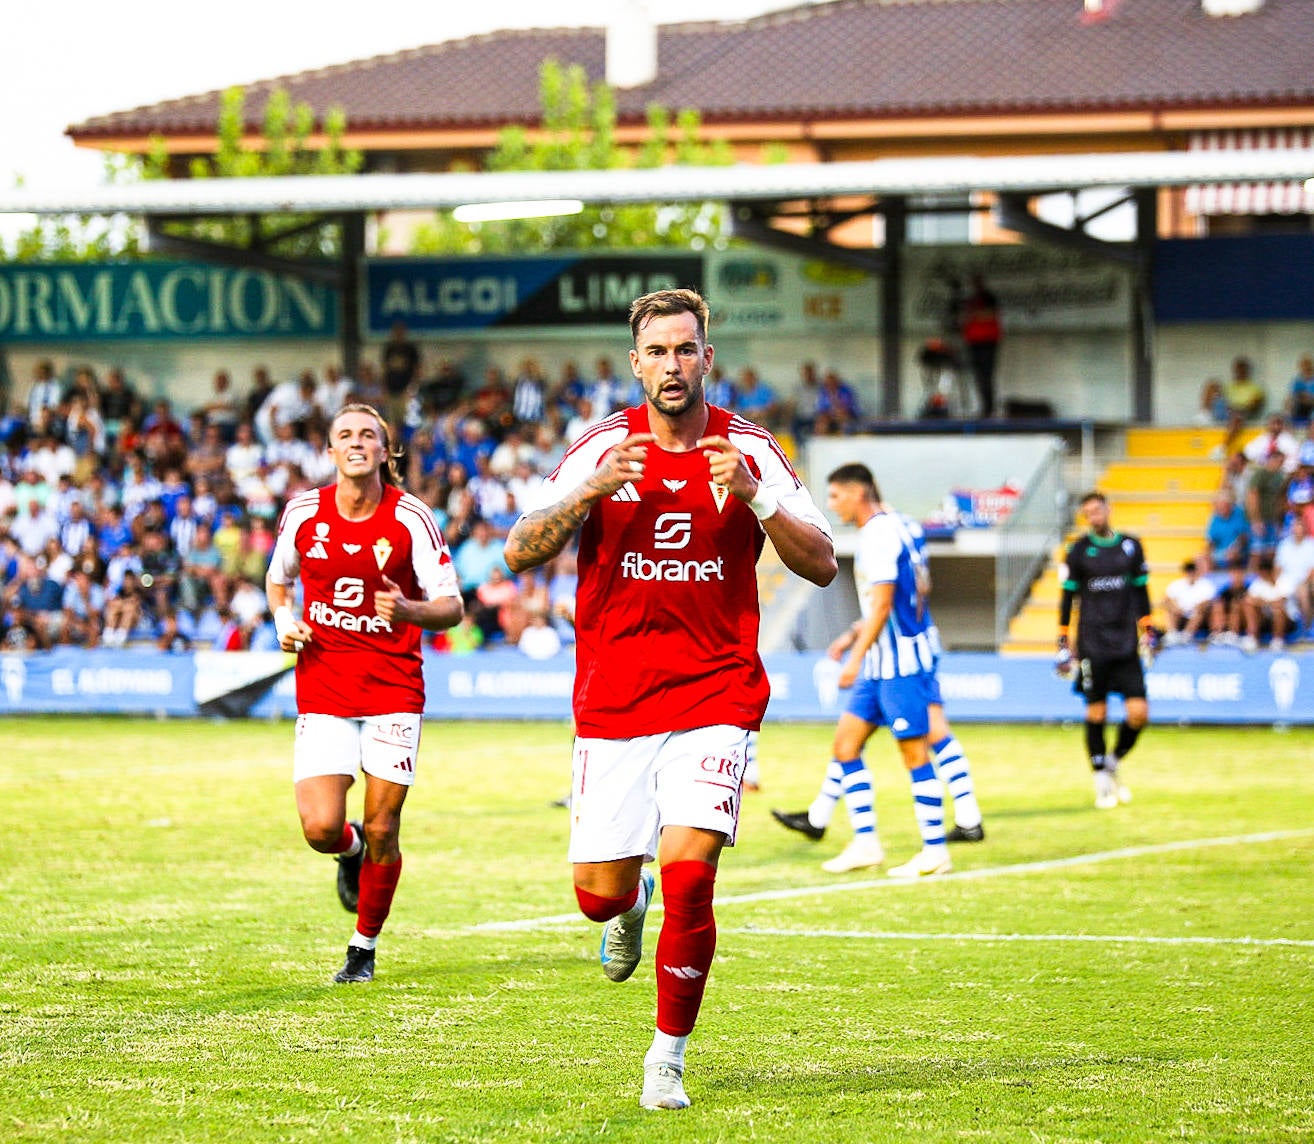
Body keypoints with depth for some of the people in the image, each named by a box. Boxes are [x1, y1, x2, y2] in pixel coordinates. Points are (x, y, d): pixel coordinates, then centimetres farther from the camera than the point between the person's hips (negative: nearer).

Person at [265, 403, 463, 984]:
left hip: (393, 687, -1)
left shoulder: (410, 517, -7)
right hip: (322, 687, 1)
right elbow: (278, 579, 19)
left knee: (381, 830, -2)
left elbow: (451, 606, -6)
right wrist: (284, 623, -1)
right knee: (321, 828, -12)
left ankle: (364, 949, 20)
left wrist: (409, 611, -26)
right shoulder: (303, 513, 0)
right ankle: (351, 852, 27)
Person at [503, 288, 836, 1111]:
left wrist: (753, 496, -19)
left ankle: (668, 1057, -1)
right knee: (600, 892, 0)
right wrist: (591, 492, -20)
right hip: (612, 703, 1)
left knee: (689, 872, -17)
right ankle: (631, 907, 40)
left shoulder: (749, 450, 1)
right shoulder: (603, 449, 2)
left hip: (715, 697, -1)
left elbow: (822, 565, -3)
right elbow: (521, 553, -4)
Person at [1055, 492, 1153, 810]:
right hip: (1092, 648, -2)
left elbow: (1141, 592, 15)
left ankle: (1114, 762, 19)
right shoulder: (1079, 551, 1)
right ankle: (1102, 781, 13)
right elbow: (1067, 598, 4)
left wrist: (1147, 634, 11)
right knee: (1096, 714, -1)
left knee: (1139, 712, -6)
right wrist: (1063, 644, 1)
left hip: (1126, 645, 2)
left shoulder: (1131, 546, 8)